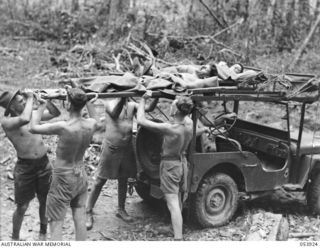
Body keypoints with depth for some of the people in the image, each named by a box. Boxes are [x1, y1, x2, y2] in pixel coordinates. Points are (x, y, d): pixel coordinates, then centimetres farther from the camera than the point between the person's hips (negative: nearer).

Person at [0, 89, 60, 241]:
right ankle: (15, 238, 29)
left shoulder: (33, 113, 2)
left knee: (45, 202, 16)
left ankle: (43, 233, 39)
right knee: (22, 207, 6)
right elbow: (24, 119, -37)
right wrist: (30, 98, -24)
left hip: (44, 163, 5)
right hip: (25, 167, -5)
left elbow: (55, 113, 8)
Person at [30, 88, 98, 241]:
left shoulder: (63, 127, -26)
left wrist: (42, 106, -5)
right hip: (81, 176, 6)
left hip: (63, 179, -5)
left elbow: (33, 128, -14)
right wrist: (89, 104, 15)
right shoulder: (91, 124, -9)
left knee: (56, 224, 3)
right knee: (80, 220, 14)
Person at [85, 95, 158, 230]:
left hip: (127, 148, 5)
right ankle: (89, 213, 10)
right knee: (100, 181, 1)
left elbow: (149, 109, -9)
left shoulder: (132, 105, 4)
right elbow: (114, 114, -29)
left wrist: (157, 97, -23)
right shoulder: (110, 103, -7)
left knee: (123, 180, 15)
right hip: (111, 148, -5)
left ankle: (121, 209, 32)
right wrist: (122, 99, -41)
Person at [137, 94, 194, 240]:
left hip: (169, 165, -7)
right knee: (177, 199, 23)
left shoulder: (169, 129, -27)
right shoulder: (189, 124, -11)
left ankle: (178, 239, -9)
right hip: (183, 163, 7)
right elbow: (183, 115, 16)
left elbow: (141, 120, -22)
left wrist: (143, 99, -11)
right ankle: (177, 228, 40)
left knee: (173, 204, -7)